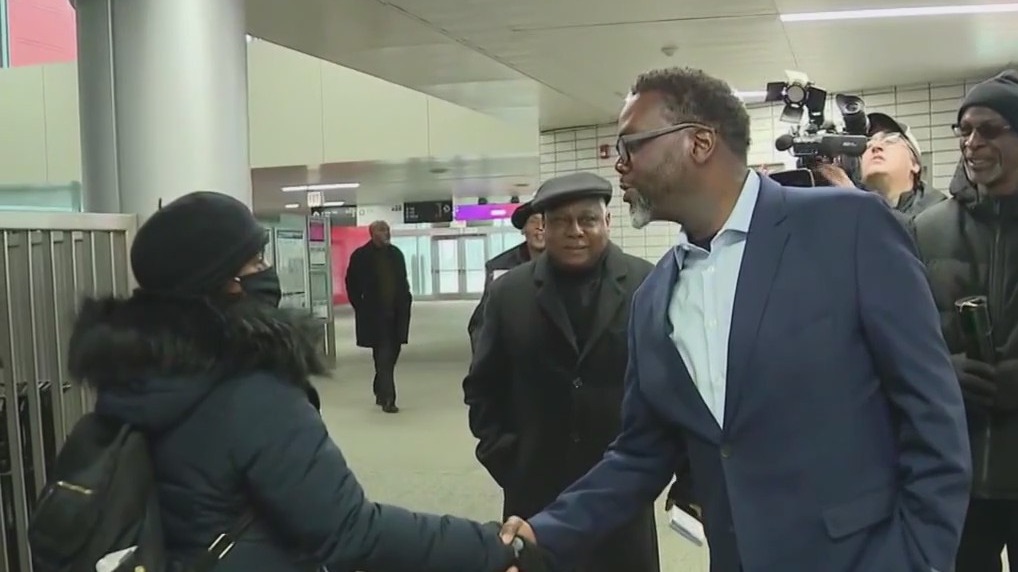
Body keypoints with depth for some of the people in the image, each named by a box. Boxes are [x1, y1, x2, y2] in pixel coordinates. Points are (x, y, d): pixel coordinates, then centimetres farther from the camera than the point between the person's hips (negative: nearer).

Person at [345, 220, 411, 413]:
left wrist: (405, 302, 6)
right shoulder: (361, 256, -5)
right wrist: (361, 308, -3)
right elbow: (352, 284, 0)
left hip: (396, 312, 5)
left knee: (391, 354, 12)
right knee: (383, 355, -7)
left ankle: (381, 392, 29)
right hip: (375, 315, -5)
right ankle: (387, 398, -6)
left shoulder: (395, 253, 10)